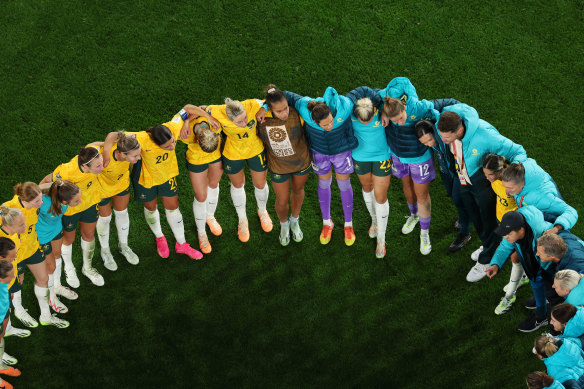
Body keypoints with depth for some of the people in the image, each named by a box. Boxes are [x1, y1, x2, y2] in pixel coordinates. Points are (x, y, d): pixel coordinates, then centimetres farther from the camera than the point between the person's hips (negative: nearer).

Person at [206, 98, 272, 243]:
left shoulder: (253, 105, -37)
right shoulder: (219, 112, -36)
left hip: (256, 150, 0)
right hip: (233, 154, 0)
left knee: (260, 184, 19)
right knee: (238, 184, 23)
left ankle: (262, 211, 55)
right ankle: (242, 220, 50)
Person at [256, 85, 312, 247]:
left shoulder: (297, 114, -31)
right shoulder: (262, 117, -27)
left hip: (301, 161, 0)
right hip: (279, 166, 0)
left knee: (298, 190, 27)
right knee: (282, 201, 14)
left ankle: (294, 220, 57)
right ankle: (284, 224, 49)